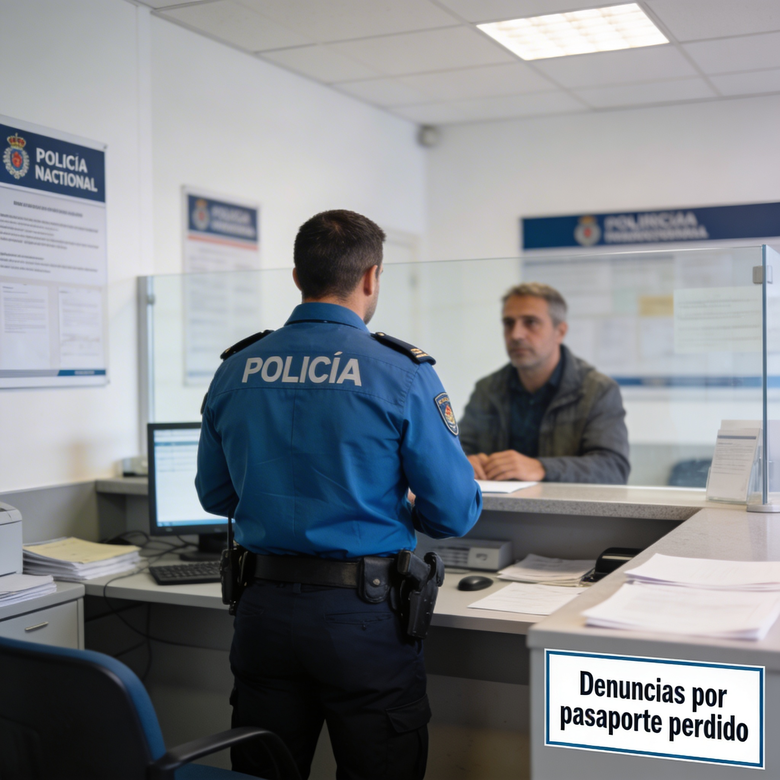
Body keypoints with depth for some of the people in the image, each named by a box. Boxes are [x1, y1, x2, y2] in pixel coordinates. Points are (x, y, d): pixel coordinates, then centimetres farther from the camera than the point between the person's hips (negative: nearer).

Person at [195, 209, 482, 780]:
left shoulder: (234, 372, 1)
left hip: (263, 609, 4)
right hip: (361, 612, -4)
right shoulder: (402, 375, -11)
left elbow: (215, 496, 13)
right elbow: (455, 514, -10)